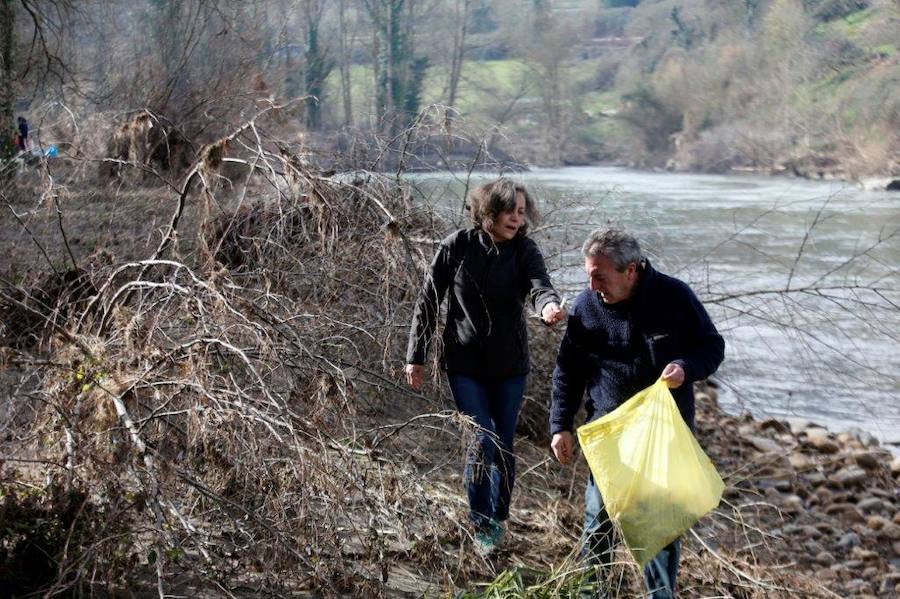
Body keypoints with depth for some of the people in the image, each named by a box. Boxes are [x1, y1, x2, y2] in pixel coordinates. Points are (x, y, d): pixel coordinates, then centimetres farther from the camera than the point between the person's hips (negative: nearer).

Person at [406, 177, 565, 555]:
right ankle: (479, 523, 8)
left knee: (504, 446, 10)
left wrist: (548, 305, -52)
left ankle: (497, 519, 31)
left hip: (510, 365, 2)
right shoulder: (457, 246, -9)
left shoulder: (524, 250, -7)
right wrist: (416, 357, -2)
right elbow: (428, 303, -3)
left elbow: (538, 285, -27)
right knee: (482, 441, -10)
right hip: (465, 364, -2)